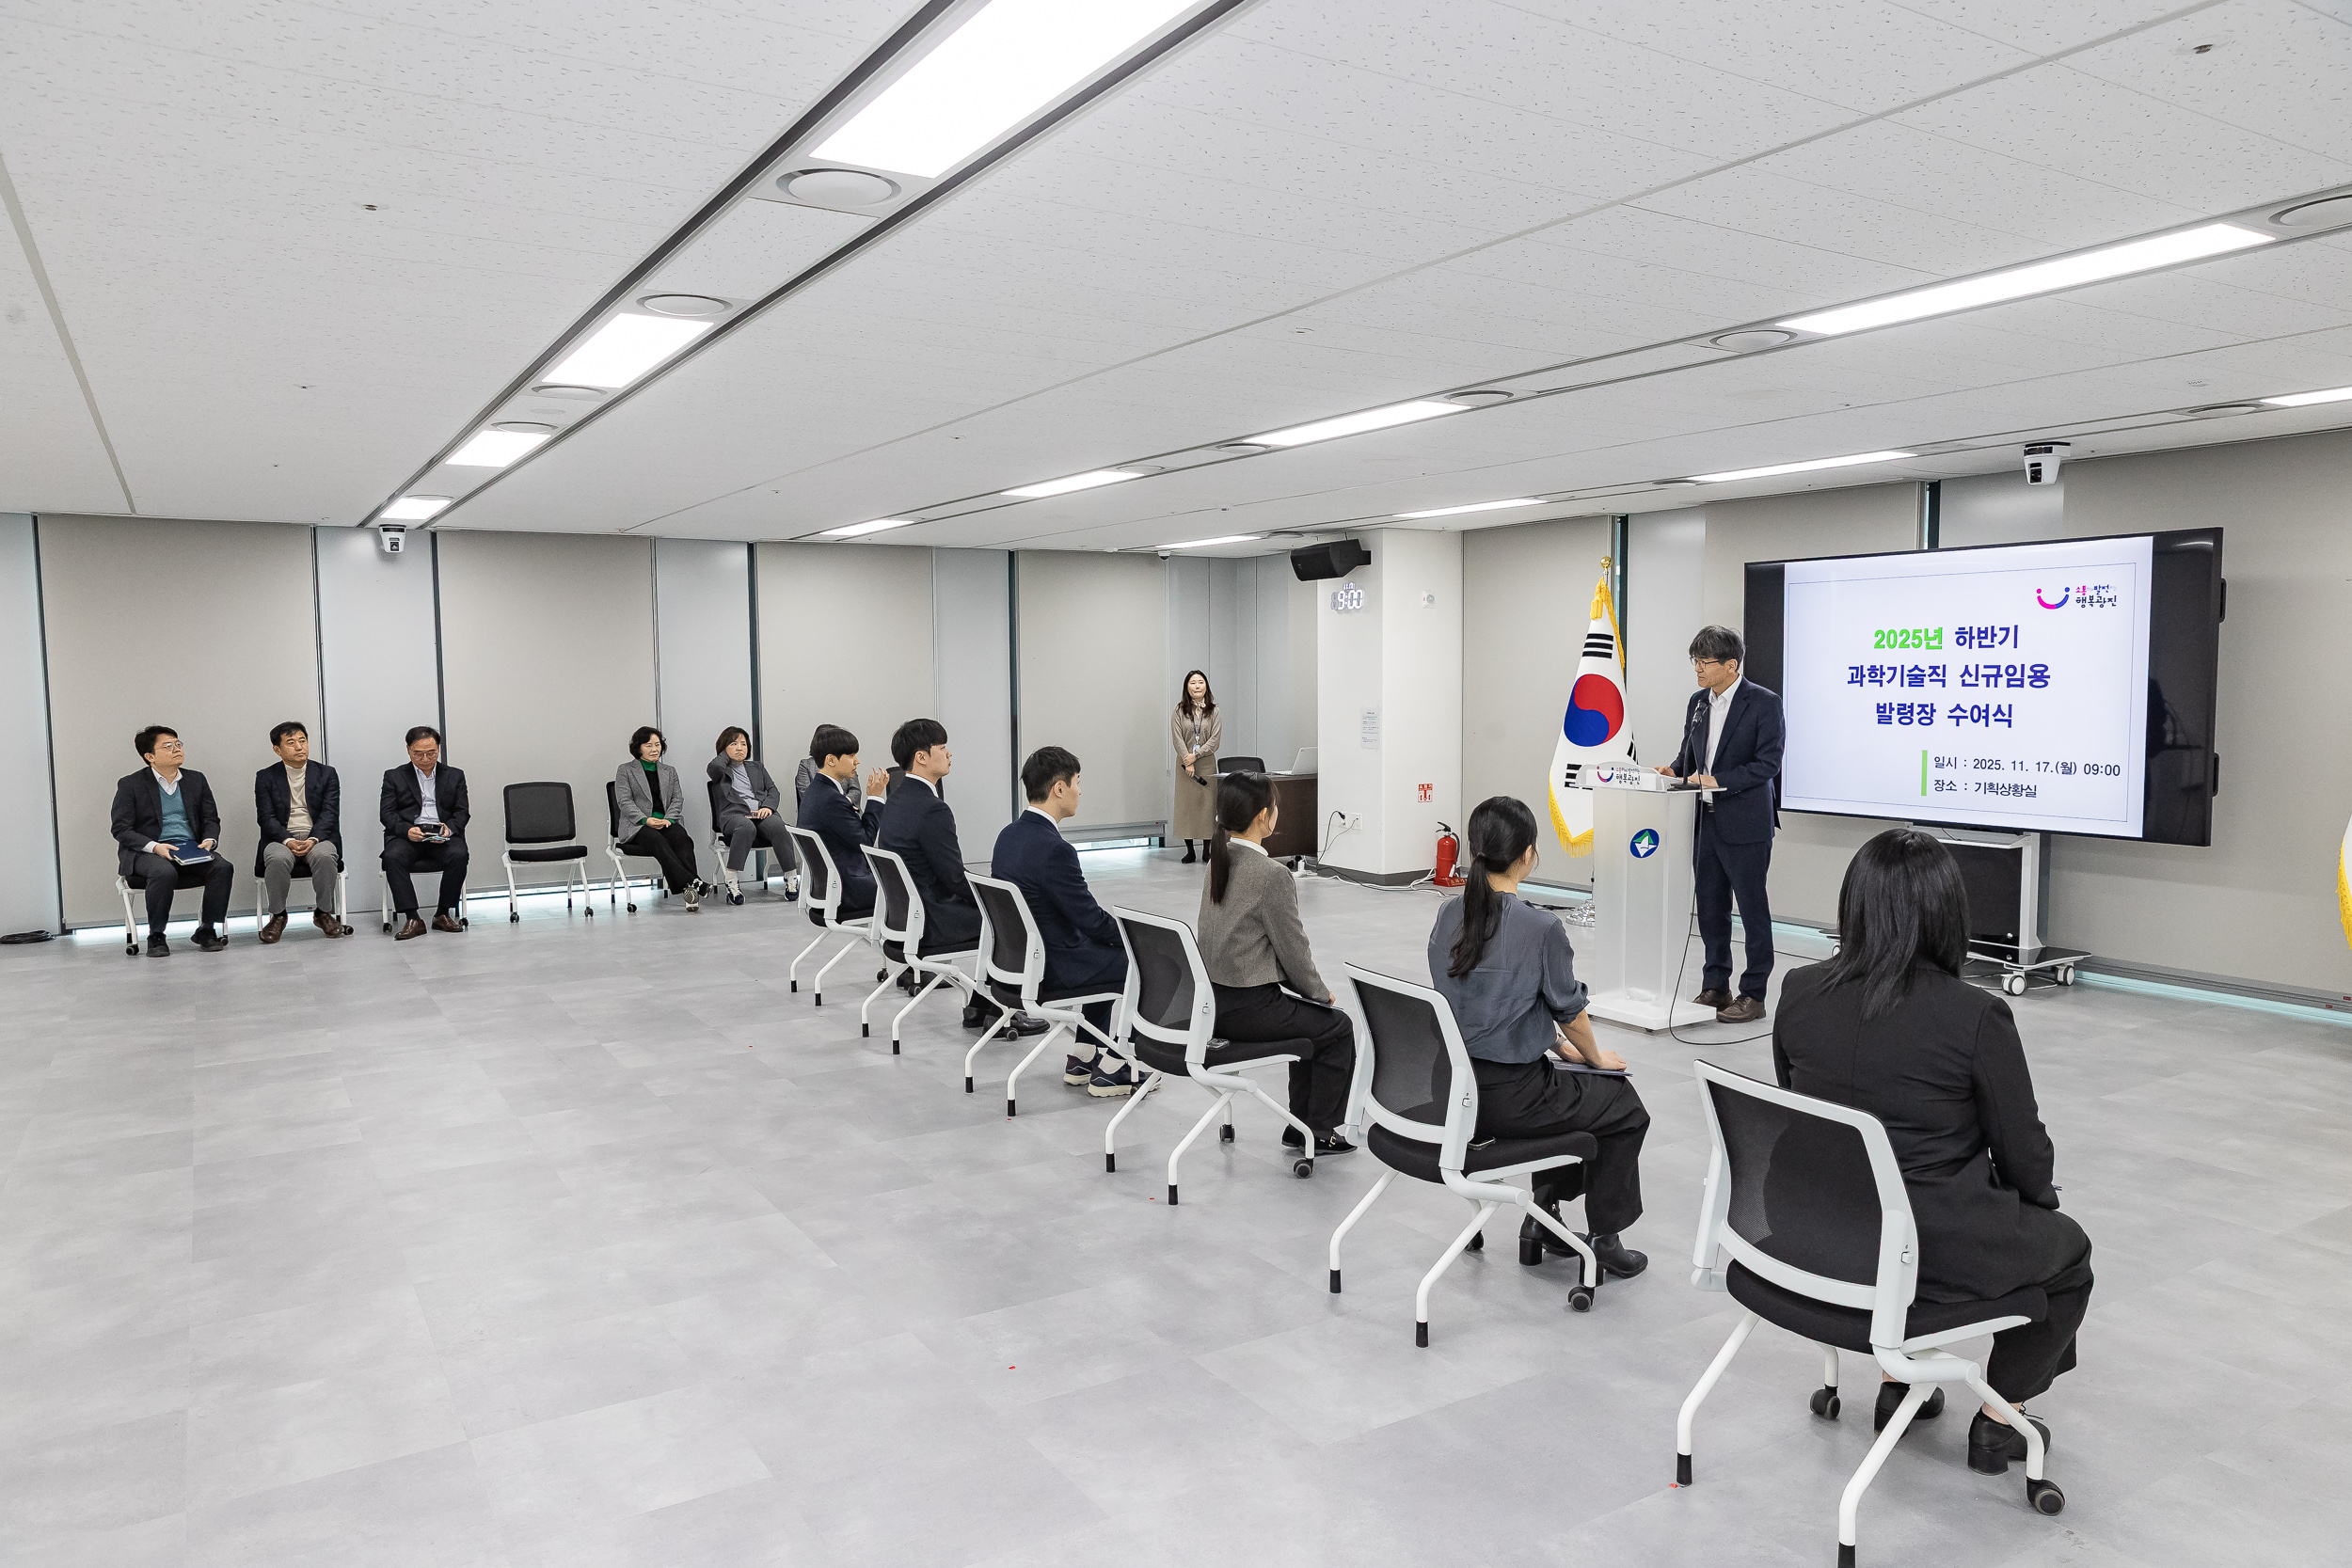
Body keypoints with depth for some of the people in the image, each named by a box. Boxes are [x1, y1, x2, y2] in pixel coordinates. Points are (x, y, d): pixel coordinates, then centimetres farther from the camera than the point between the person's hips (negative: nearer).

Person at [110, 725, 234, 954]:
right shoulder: (130, 785, 2)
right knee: (164, 872, -37)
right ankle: (155, 936, -19)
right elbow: (121, 829, -4)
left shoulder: (196, 780, 15)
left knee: (222, 867, -26)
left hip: (190, 850, 4)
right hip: (146, 853, -4)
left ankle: (206, 931, -12)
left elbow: (211, 819, 16)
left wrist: (209, 840, -8)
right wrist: (154, 847, -20)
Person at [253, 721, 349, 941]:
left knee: (325, 856, -35)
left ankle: (324, 913, -15)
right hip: (281, 838, 0)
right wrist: (288, 841, -19)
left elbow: (329, 813, -1)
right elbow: (266, 817, 0)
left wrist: (313, 840, -19)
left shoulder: (327, 774, 10)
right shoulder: (265, 778, 10)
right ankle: (277, 915, -14)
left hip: (318, 837, 0)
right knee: (278, 858, -34)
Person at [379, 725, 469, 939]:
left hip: (443, 834, 0)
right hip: (407, 834, 0)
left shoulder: (455, 776, 18)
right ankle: (411, 919, -33)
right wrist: (407, 830, -15)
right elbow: (386, 813, 5)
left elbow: (463, 812, 10)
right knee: (393, 857, -33)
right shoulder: (394, 776, 15)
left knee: (458, 855, -33)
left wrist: (449, 829, -12)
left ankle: (443, 914, -20)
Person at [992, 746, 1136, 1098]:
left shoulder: (1009, 834, 3)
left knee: (1109, 952, 26)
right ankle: (1110, 1070, 11)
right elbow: (1091, 919, -18)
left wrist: (1117, 930, 12)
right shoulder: (1053, 849, -26)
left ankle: (1082, 1057, 29)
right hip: (1047, 973, -9)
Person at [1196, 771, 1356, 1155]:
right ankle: (1318, 1133, 20)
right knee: (1338, 1027, 14)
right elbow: (1293, 951, -14)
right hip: (1248, 1008, -8)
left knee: (1311, 1019, 27)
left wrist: (1312, 990, 17)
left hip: (1213, 1000, 8)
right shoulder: (1272, 876, -20)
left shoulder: (1219, 863, 6)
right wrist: (1321, 993, 7)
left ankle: (1300, 1126, 32)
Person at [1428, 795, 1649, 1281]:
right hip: (1509, 1099, -7)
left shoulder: (1448, 915, 0)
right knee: (1624, 1105, 19)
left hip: (1450, 1087, 7)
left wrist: (1555, 1044, 21)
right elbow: (1570, 1010, -6)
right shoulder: (1541, 929, -20)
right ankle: (1604, 1239, 24)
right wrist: (1595, 1056, 15)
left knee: (1567, 1087, 32)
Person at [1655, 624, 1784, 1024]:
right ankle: (1715, 987, 25)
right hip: (1705, 821, 7)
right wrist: (1674, 770, -3)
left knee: (1753, 910, 3)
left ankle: (1753, 995, 11)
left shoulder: (1764, 702, -10)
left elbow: (1767, 763, -15)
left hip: (1745, 824, -7)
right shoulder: (1698, 701, 10)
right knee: (1710, 908, 13)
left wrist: (1717, 780, -21)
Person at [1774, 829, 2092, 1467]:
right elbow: (2025, 1158, -10)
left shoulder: (1798, 993, -9)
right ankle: (1998, 1421, 33)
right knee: (2067, 1248, 27)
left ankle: (1896, 1379, 41)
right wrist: (2040, 1194, 14)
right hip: (1936, 1253, -5)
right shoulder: (1976, 1018, -22)